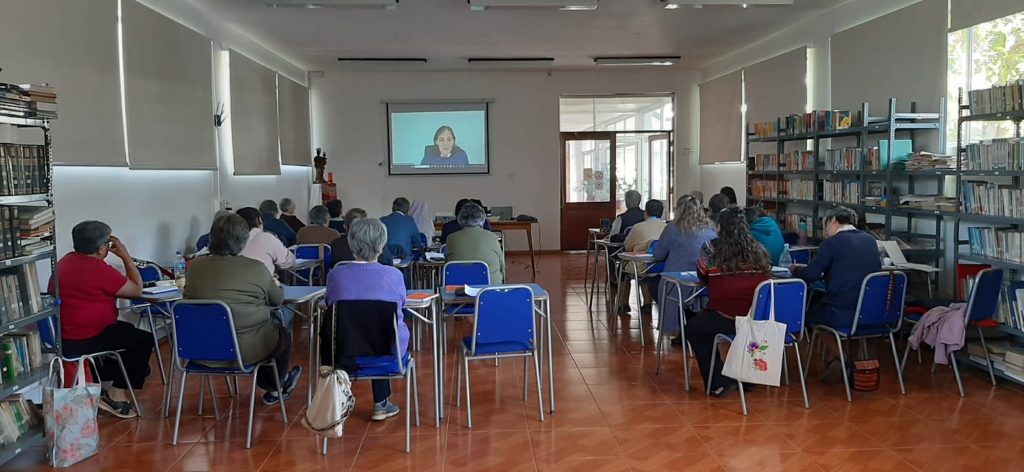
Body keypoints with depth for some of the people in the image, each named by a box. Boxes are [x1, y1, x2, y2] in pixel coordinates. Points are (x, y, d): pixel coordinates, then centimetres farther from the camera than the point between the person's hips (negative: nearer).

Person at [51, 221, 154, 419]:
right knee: (144, 340, -1)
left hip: (63, 335, 10)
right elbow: (137, 290, -10)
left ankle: (104, 383, 28)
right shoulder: (98, 269, -20)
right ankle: (117, 396, 6)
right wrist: (125, 256, -4)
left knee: (127, 330, 25)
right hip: (81, 342, -10)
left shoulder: (66, 260, 10)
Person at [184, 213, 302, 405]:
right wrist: (274, 285, 23)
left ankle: (268, 385, 45)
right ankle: (276, 388, 46)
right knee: (283, 334, 26)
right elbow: (278, 300, 1)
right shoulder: (256, 269, -15)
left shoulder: (194, 267, -3)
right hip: (245, 349, -5)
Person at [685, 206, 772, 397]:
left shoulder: (712, 249, -3)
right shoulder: (759, 251, 6)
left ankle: (718, 383, 17)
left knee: (692, 328, 22)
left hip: (726, 318, -4)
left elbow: (702, 276, 12)